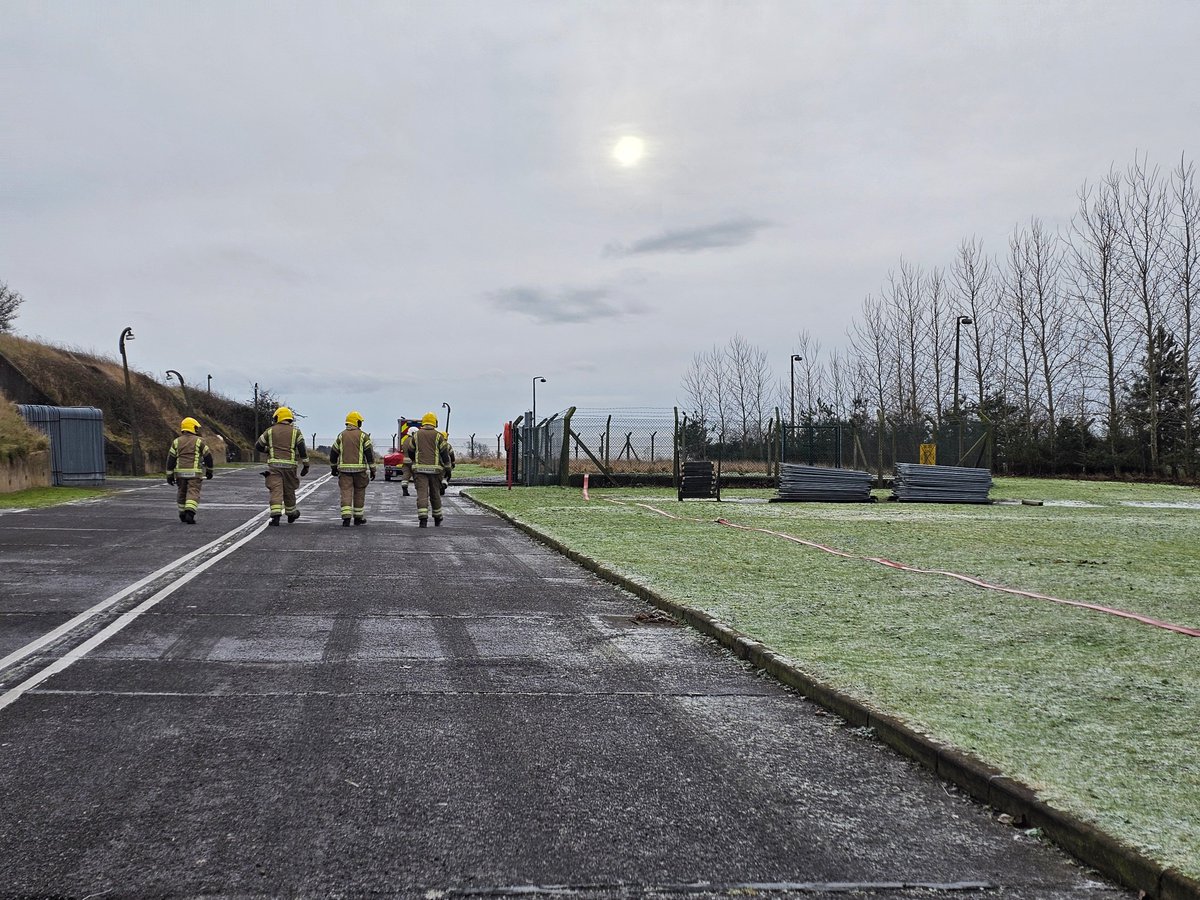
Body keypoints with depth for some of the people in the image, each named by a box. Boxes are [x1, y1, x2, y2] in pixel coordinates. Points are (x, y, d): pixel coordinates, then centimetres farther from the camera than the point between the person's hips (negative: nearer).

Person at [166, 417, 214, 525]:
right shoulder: (198, 441, 0)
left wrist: (169, 475, 6)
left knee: (182, 492, 18)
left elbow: (170, 459, 4)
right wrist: (209, 470, 13)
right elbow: (208, 456, 0)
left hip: (180, 472, 4)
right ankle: (189, 514, -24)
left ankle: (183, 515, 25)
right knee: (193, 493, -7)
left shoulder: (176, 442, 8)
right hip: (194, 472, -3)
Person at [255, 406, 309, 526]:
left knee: (276, 490, -5)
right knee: (289, 490, 14)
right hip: (290, 465, 1)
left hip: (274, 465, 0)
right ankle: (291, 513, 31)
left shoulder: (270, 431, 7)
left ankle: (275, 515, -19)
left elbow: (258, 446, 12)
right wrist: (306, 465, 2)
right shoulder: (295, 431, 5)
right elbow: (302, 449, -2)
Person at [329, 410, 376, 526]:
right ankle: (358, 517, 17)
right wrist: (373, 470, 1)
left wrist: (333, 467, 25)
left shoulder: (341, 436, 10)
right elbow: (370, 453, -3)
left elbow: (333, 453, 13)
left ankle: (346, 517, -15)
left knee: (346, 492, -3)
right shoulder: (363, 436, 1)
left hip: (344, 468, 2)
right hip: (359, 468, -2)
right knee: (359, 493, 10)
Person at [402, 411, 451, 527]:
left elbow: (410, 452, 14)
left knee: (422, 493, -6)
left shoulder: (416, 435, 7)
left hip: (419, 468, 0)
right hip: (435, 468, 0)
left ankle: (423, 518, -20)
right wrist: (447, 467, 8)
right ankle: (437, 518, 24)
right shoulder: (438, 436, 2)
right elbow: (445, 453, 0)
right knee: (435, 494, 13)